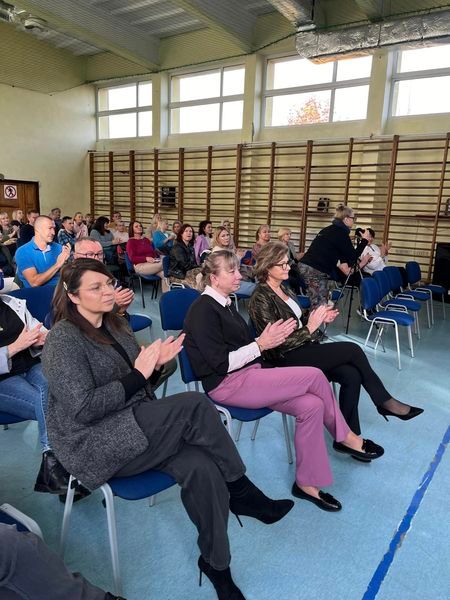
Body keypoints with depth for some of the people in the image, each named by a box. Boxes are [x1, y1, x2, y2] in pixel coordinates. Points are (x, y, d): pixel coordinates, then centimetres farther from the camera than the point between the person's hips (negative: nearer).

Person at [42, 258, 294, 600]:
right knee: (194, 405, -25)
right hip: (94, 445, -7)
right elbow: (83, 408, -20)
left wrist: (155, 364, -6)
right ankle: (241, 493, -6)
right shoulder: (64, 339, -12)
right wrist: (138, 374, -20)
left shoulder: (115, 326, 11)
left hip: (132, 429, 7)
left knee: (199, 467, -23)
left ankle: (216, 563, -4)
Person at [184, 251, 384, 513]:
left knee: (311, 406, -11)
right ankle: (345, 437, 8)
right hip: (227, 385, -8)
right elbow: (221, 363, -18)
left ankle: (306, 483, 3)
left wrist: (270, 338, -1)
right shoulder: (203, 309, -14)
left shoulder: (225, 304, 14)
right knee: (315, 376, -15)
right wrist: (261, 345, -16)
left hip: (248, 375, 9)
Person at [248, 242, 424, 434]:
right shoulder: (261, 298, -15)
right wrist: (310, 328, -20)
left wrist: (319, 318, 0)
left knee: (352, 375, -14)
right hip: (286, 359, -8)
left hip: (301, 348, 8)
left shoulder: (282, 288, 11)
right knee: (353, 350, -13)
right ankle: (385, 401, 8)